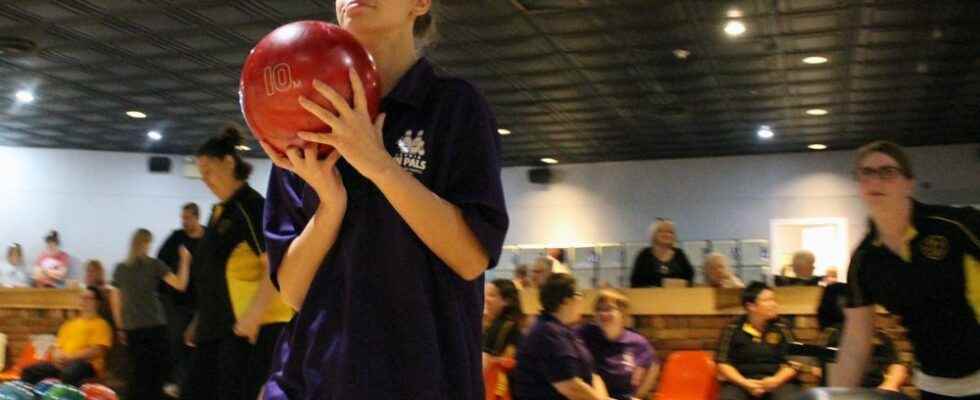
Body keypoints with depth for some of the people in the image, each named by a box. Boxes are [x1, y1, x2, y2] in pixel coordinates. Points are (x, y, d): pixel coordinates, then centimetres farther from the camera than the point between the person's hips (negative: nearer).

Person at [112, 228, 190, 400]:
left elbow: (118, 301, 7)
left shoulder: (120, 268, 5)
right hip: (155, 326, -3)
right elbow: (180, 285, -11)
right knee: (157, 372, 5)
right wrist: (185, 261, -3)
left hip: (131, 328, 3)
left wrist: (120, 328, 13)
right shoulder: (155, 265, -4)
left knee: (139, 373, 8)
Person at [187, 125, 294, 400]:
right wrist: (200, 320, 22)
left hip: (251, 328, -9)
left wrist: (253, 316, -25)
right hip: (217, 326, 9)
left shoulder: (251, 206, -11)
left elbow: (275, 267, -20)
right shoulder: (220, 211, 16)